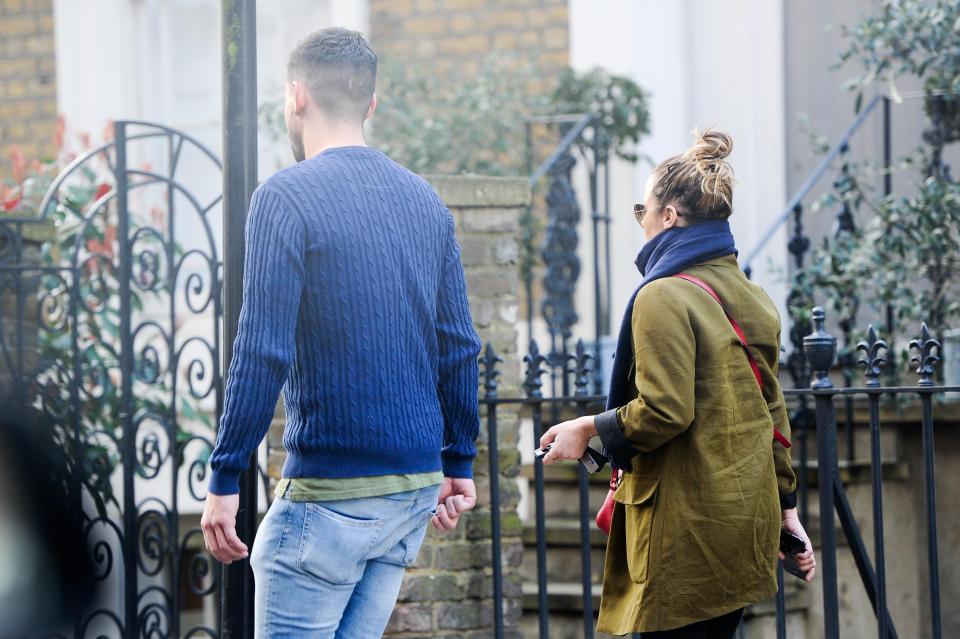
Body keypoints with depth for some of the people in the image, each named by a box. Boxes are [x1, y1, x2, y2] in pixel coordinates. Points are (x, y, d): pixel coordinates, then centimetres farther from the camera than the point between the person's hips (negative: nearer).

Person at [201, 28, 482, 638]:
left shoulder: (286, 197, -9)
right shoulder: (425, 200, 11)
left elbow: (262, 353, -16)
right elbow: (459, 347, 13)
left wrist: (224, 479, -12)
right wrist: (459, 462, 21)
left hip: (330, 493, -7)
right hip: (417, 488, 7)